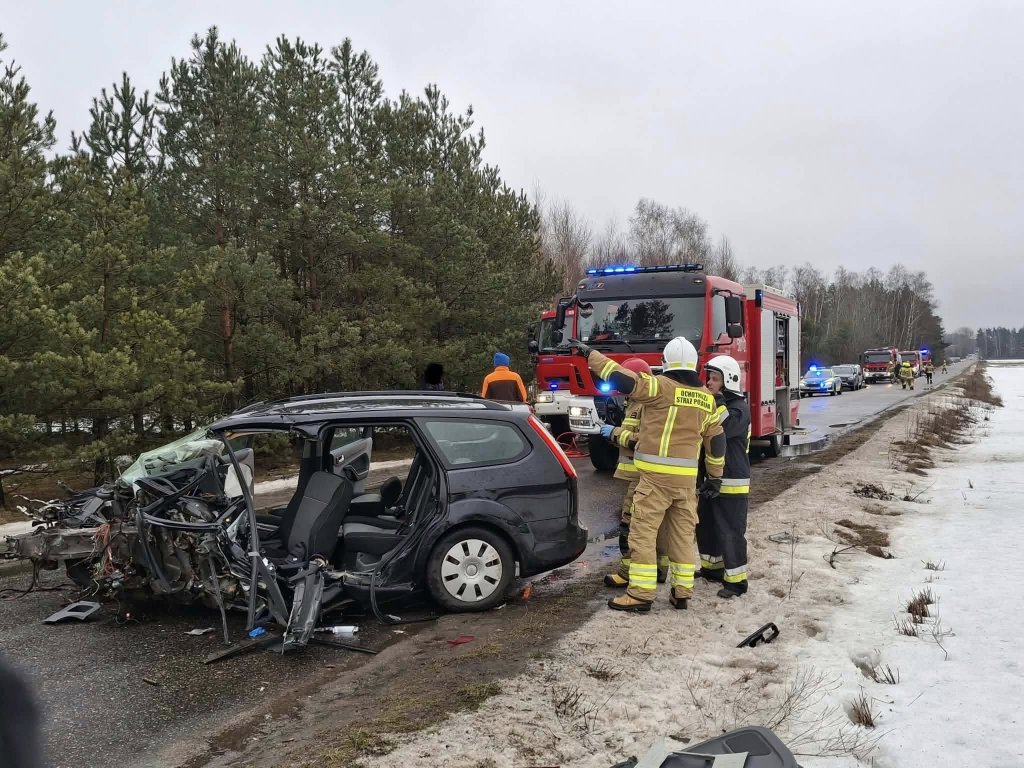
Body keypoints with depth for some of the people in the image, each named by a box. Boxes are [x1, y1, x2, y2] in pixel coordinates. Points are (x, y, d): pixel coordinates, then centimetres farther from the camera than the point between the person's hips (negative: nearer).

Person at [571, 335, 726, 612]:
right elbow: (716, 439, 15)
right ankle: (682, 592, 18)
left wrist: (590, 354, -9)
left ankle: (641, 594, -2)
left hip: (657, 474, -6)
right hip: (687, 476, 6)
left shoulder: (661, 387, -10)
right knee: (683, 534, 13)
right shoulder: (706, 397, 10)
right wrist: (715, 476, 23)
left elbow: (622, 379, -18)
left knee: (643, 532, -2)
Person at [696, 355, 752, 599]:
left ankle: (736, 580, 3)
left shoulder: (739, 408, -15)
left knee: (730, 532, -5)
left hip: (732, 482, -9)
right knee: (705, 526, 17)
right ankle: (712, 568, 32)